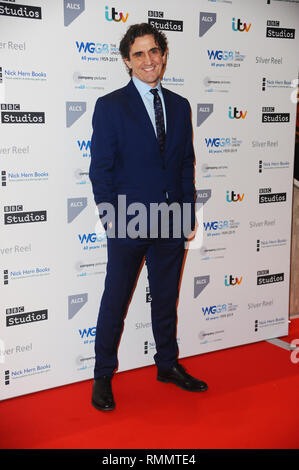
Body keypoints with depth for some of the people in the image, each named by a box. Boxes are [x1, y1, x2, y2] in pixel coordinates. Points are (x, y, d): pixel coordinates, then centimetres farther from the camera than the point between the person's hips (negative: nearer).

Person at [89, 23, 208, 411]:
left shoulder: (180, 106, 10)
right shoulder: (110, 106, -4)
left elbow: (187, 163, 11)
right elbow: (100, 170, -6)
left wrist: (189, 213, 5)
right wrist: (112, 219, -11)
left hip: (171, 223, 4)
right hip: (128, 222, -4)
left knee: (167, 299, 16)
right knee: (115, 302, 7)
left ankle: (168, 365, 33)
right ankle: (103, 376, 23)